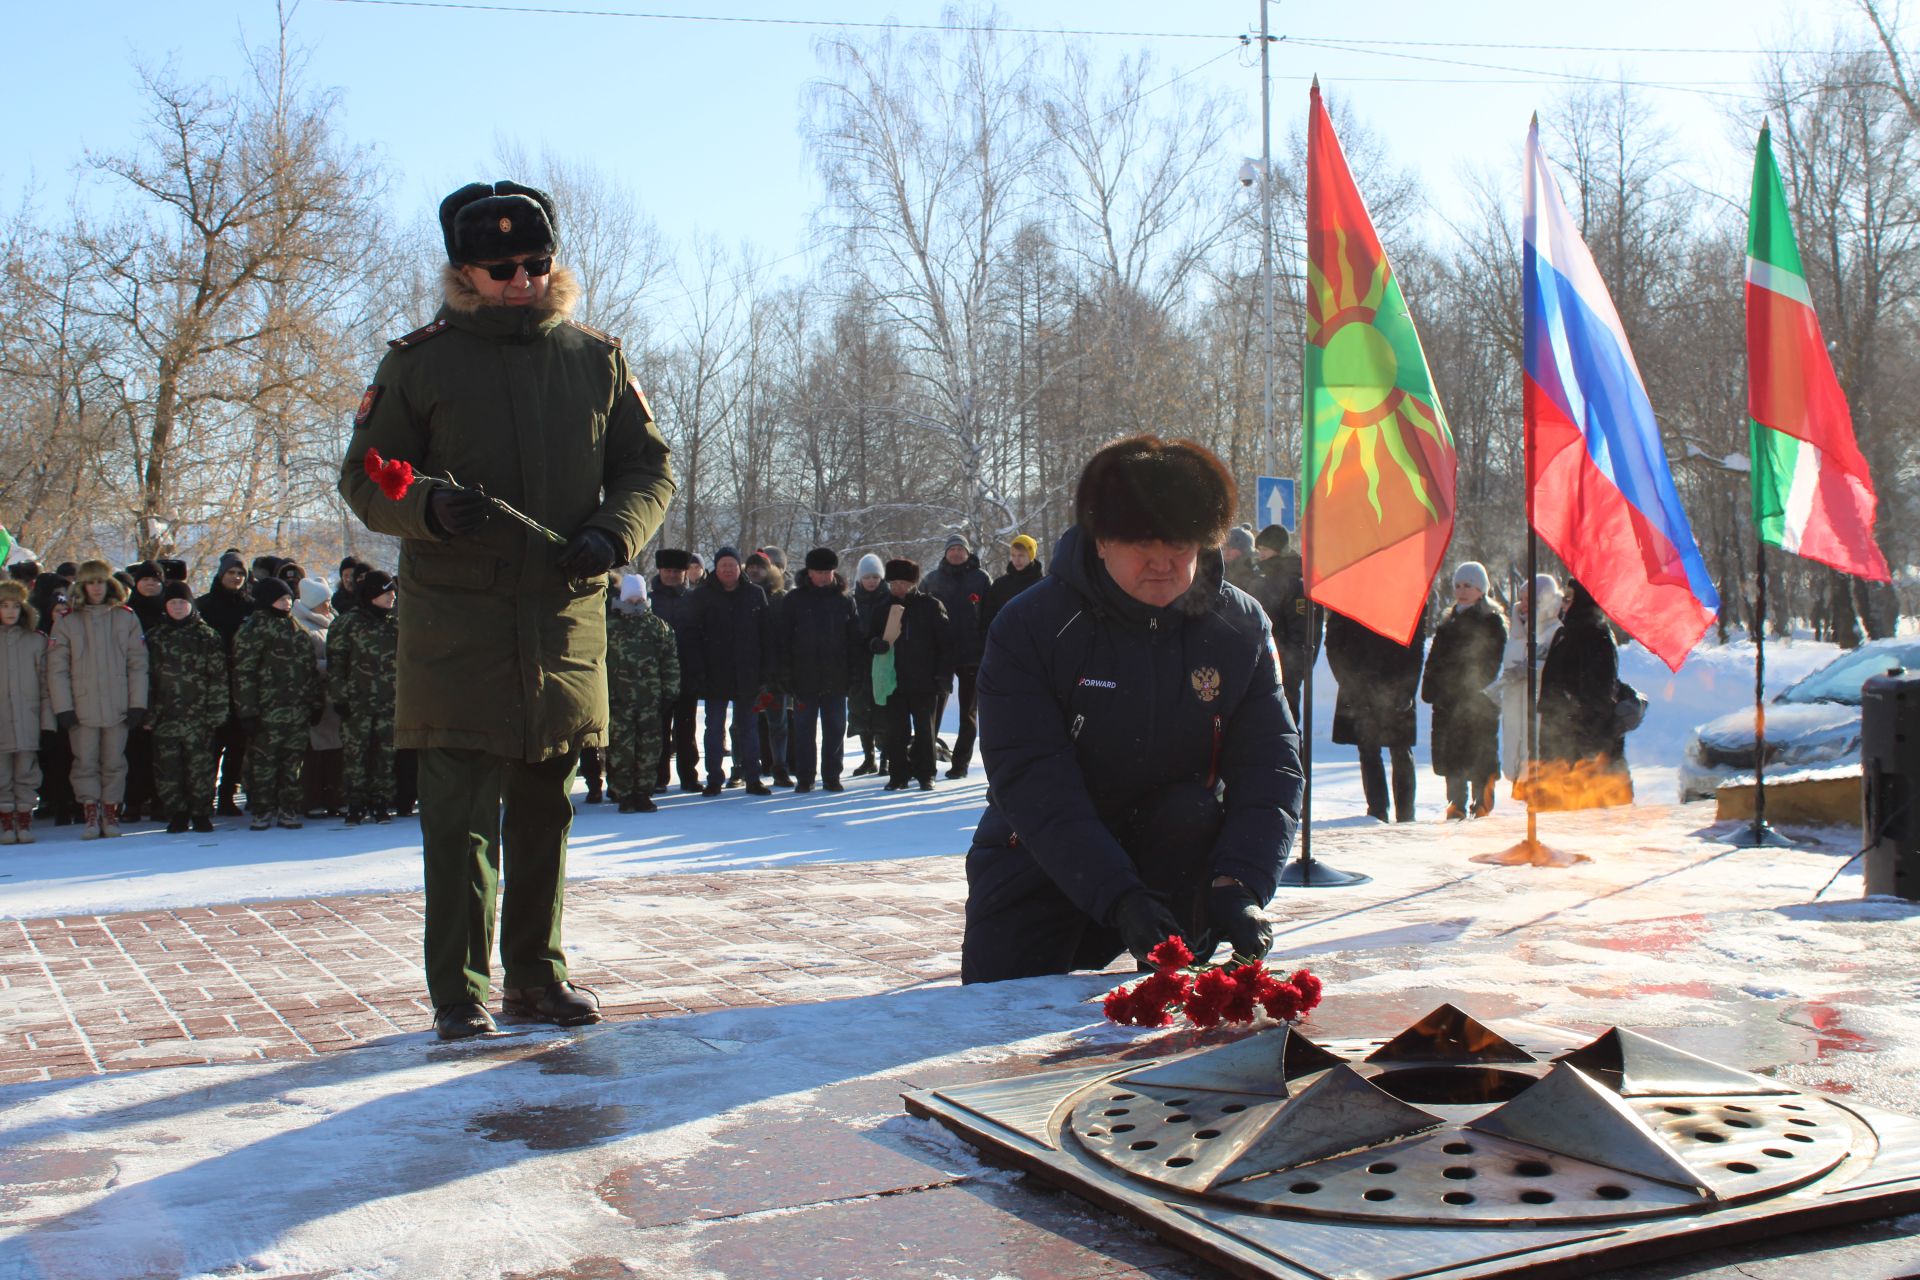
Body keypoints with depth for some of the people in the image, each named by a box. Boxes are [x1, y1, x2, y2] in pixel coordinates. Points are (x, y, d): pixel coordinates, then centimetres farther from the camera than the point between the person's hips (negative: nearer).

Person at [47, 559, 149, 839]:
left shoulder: (126, 618, 6)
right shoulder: (66, 621, 5)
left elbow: (138, 663, 4)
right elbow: (57, 667, 2)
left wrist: (138, 704, -2)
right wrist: (63, 708, -6)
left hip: (118, 707, 0)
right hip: (81, 708, 0)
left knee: (114, 762, 4)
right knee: (85, 762, 0)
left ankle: (111, 811, 13)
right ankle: (91, 813, 6)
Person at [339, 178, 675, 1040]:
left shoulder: (596, 359, 8)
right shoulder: (419, 362, 1)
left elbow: (648, 467, 11)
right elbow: (362, 480, 2)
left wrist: (611, 533, -10)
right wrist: (431, 506, -20)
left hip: (566, 617, 3)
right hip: (455, 620, -3)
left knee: (544, 808, 12)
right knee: (460, 809, -6)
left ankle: (537, 975, 24)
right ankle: (459, 992, 2)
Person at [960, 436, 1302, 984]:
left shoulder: (1242, 627, -8)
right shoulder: (1028, 625, -17)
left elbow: (1269, 769, -13)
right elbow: (1032, 784, -24)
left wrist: (1237, 885, -31)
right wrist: (1119, 897, -37)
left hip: (1176, 856, 2)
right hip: (1037, 865, -1)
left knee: (1194, 810, -29)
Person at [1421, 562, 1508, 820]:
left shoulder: (1492, 622, -2)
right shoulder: (1449, 621, 17)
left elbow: (1494, 663, -7)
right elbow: (1435, 660, 18)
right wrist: (1432, 689, 7)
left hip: (1480, 702, -6)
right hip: (1449, 702, 6)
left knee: (1481, 759, -4)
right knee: (1451, 758, 7)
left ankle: (1482, 807, 6)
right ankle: (1456, 806, 17)